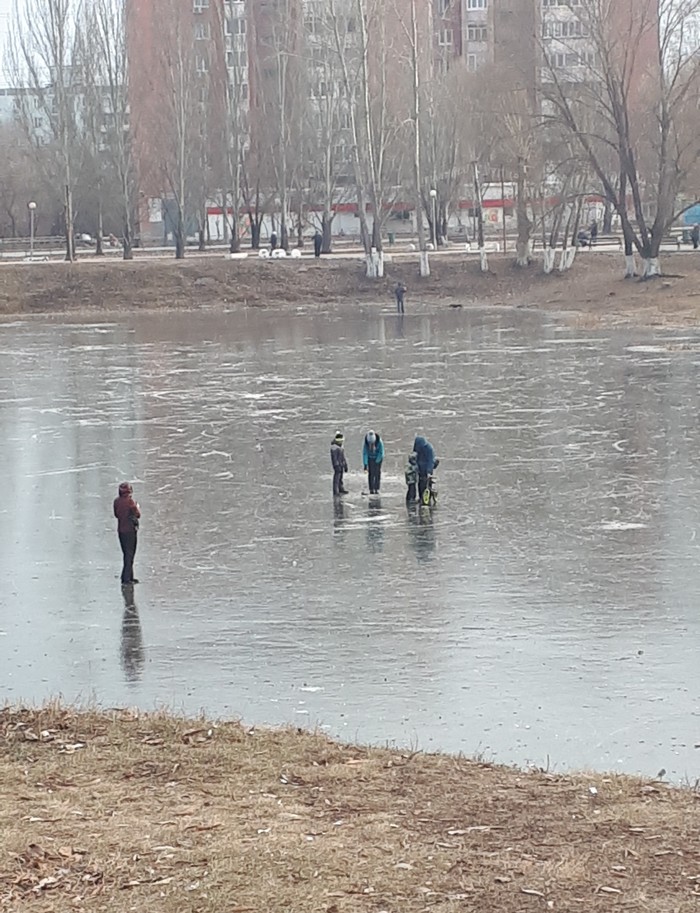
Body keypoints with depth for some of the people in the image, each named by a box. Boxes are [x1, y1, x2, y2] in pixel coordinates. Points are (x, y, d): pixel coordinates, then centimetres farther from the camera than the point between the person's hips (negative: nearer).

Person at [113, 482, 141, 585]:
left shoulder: (116, 501, 1)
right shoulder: (130, 501, -18)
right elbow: (138, 515, -10)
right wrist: (137, 507, 9)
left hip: (120, 530, 6)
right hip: (130, 530, -6)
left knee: (127, 554, 16)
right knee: (129, 554, -1)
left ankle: (129, 577, 23)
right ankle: (126, 579, -6)